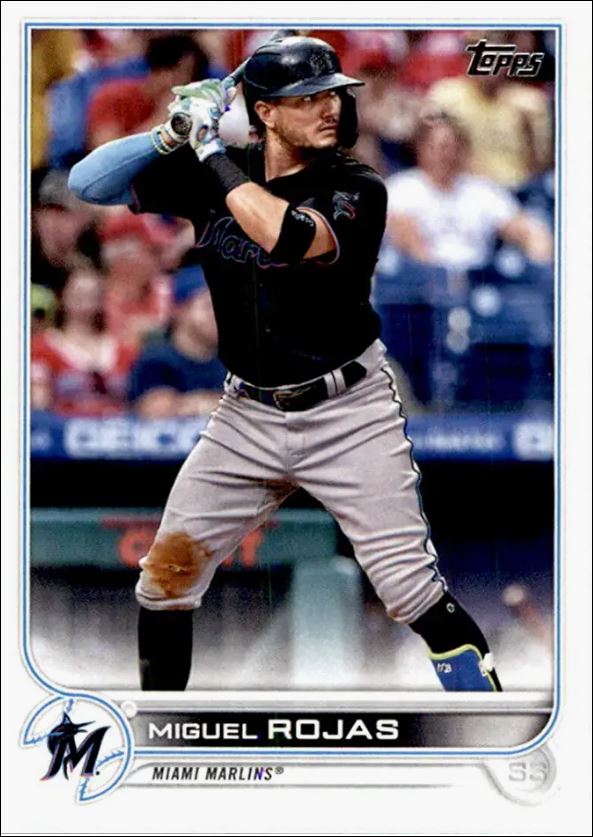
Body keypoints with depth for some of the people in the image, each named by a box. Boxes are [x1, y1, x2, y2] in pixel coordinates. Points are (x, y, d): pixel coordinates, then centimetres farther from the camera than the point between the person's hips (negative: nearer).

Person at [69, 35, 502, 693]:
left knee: (409, 585, -13)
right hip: (248, 417, 4)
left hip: (349, 415, -4)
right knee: (166, 573, 5)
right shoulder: (214, 173, 0)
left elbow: (287, 235, -33)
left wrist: (211, 150, -24)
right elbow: (90, 184, -1)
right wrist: (175, 133, -16)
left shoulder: (357, 189, -12)